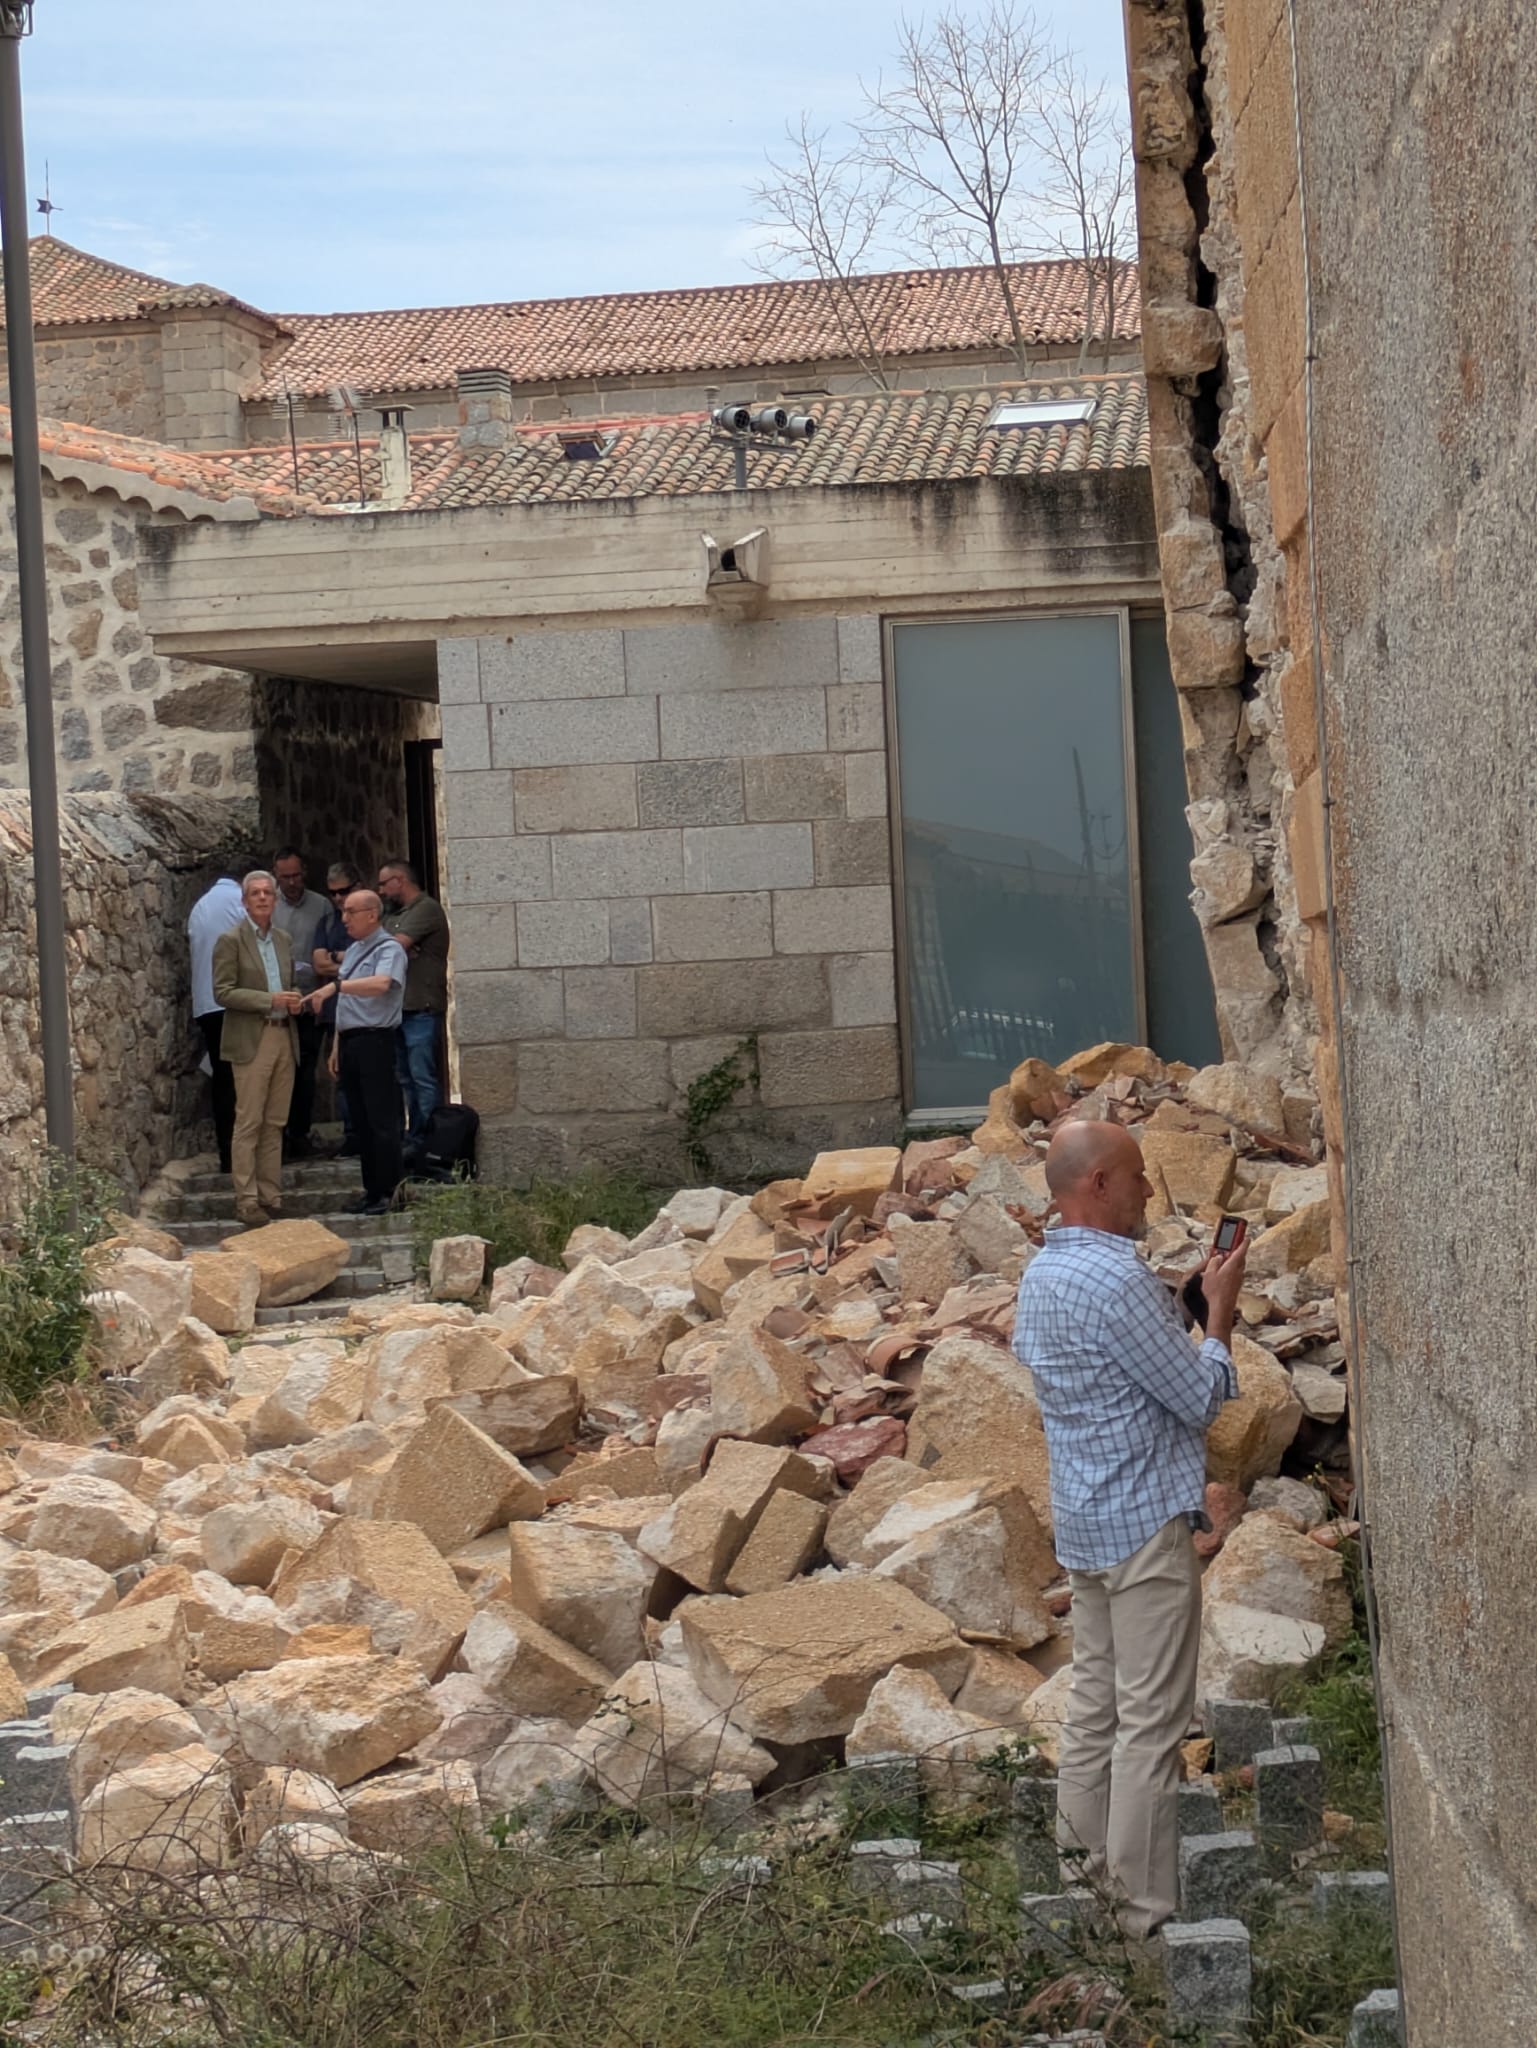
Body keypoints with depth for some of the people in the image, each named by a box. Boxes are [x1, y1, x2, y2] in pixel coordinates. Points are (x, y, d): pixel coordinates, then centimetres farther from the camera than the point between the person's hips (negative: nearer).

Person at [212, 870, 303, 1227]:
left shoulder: (283, 940, 15)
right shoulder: (230, 940, -5)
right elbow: (223, 992, -11)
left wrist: (293, 1001, 2)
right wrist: (271, 1000, -18)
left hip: (284, 1037, 6)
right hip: (251, 1040, -6)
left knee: (274, 1123, 8)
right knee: (249, 1123, -5)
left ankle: (270, 1197, 12)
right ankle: (246, 1201, -3)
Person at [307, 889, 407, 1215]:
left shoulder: (389, 950, -8)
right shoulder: (352, 951, 20)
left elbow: (381, 984, -29)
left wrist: (336, 985, -35)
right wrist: (337, 1046, 21)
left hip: (375, 1041, -9)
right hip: (350, 1042, 9)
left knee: (381, 1121, -7)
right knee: (361, 1121, 11)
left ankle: (387, 1193, -5)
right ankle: (371, 1189, 16)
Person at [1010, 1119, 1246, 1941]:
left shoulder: (1040, 1274, 8)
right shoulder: (1117, 1281, -22)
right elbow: (1200, 1398, -16)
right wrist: (1219, 1312, -4)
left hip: (1081, 1518, 10)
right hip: (1145, 1520, -10)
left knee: (1095, 1692, 17)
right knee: (1152, 1719, -4)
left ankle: (1083, 1858, 24)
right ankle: (1147, 1905, -1)